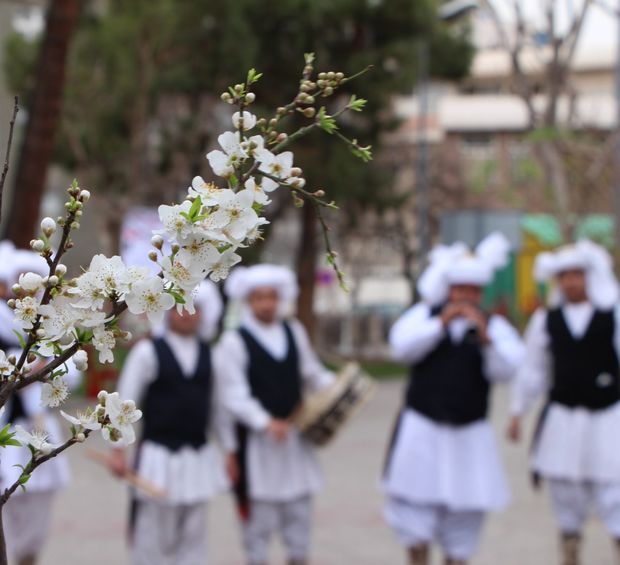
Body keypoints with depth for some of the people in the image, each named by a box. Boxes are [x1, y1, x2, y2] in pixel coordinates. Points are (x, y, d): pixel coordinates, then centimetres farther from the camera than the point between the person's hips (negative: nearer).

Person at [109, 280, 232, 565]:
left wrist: (230, 449, 14)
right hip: (159, 456, -4)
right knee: (153, 536, 0)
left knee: (193, 536, 8)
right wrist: (118, 450, -11)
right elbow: (124, 402, -5)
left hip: (199, 458, 4)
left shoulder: (210, 354, 8)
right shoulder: (148, 351, -4)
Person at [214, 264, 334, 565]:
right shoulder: (233, 342, -8)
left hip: (295, 436, 5)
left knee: (299, 507, 10)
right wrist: (266, 423, -26)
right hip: (256, 439, -5)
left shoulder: (295, 332, 9)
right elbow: (236, 397, -14)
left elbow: (313, 375, 17)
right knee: (259, 509, 1)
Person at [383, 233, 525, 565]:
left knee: (464, 512, 3)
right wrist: (441, 323, -18)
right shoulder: (424, 314, 5)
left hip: (469, 434, 0)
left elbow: (505, 370, -13)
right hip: (421, 426, 0)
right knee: (417, 501, 0)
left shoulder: (494, 326, 2)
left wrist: (485, 337, -28)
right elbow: (402, 348, -12)